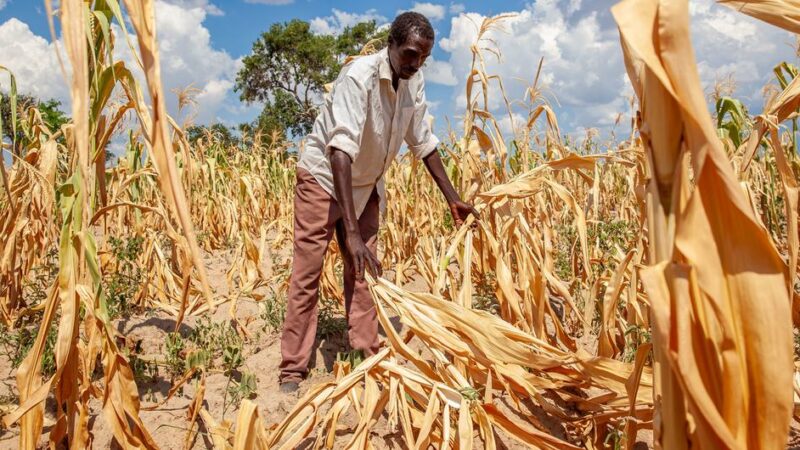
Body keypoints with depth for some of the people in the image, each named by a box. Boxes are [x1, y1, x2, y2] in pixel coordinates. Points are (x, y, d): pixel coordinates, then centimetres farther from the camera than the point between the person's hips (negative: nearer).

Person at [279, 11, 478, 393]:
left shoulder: (414, 84, -8)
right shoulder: (360, 75, -29)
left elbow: (423, 142, 2)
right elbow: (341, 148, -39)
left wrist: (453, 198, 0)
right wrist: (351, 231, -46)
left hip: (366, 183, 6)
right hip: (323, 176, -6)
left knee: (362, 270, 7)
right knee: (307, 273, -4)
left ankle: (367, 353, 15)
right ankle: (292, 368, 4)